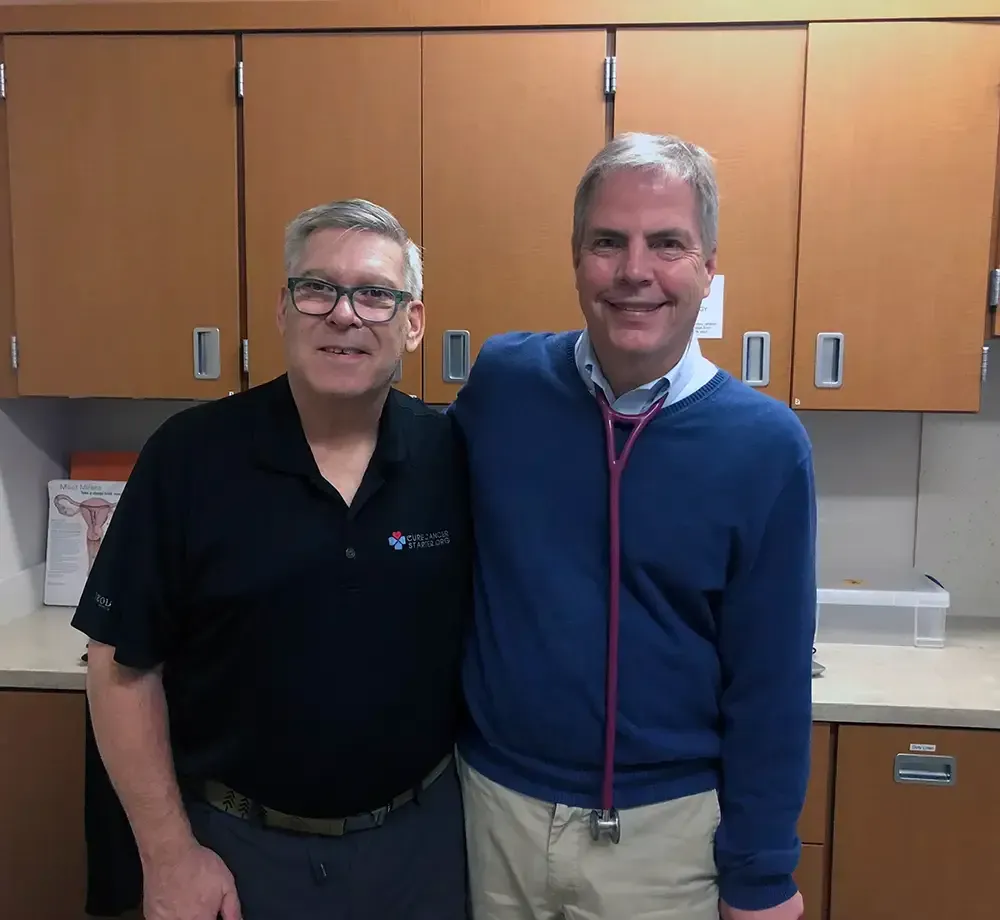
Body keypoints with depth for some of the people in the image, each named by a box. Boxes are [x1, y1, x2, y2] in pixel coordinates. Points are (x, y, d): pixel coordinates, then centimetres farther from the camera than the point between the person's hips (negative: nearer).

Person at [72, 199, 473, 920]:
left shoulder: (453, 457, -9)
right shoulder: (188, 455, -13)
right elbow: (123, 664, -7)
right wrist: (169, 854, -6)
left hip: (420, 834, 2)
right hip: (235, 842, -1)